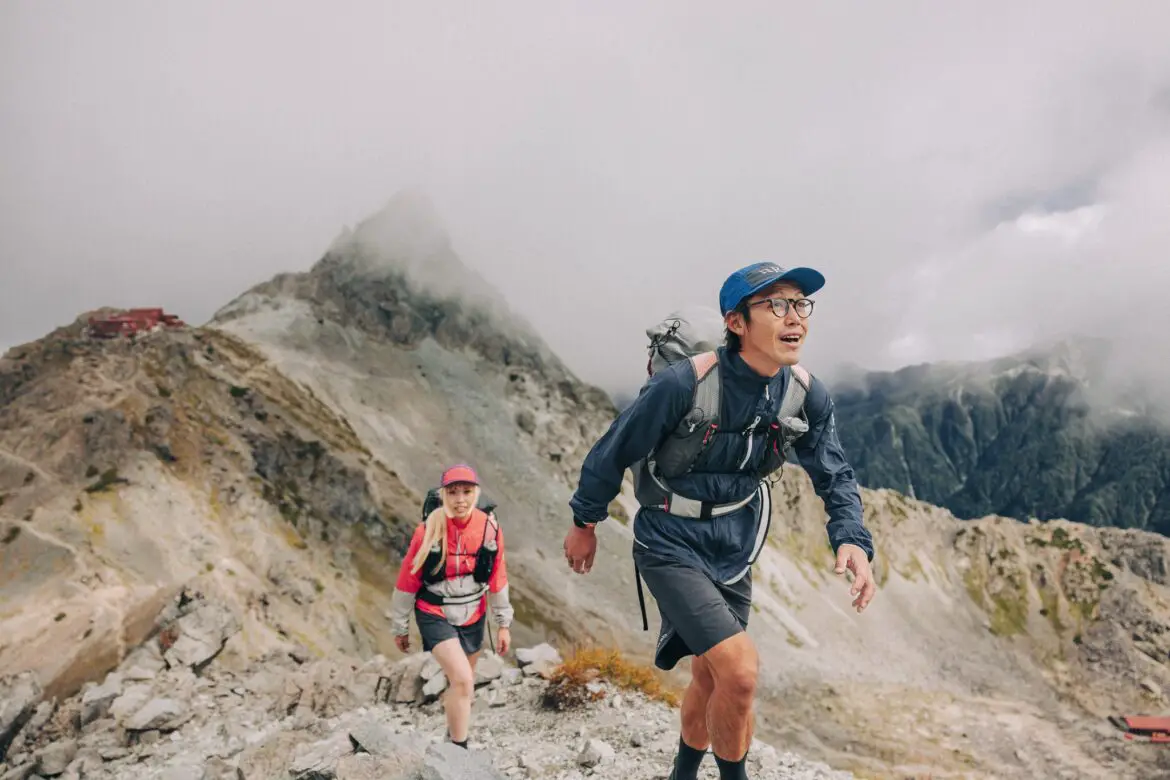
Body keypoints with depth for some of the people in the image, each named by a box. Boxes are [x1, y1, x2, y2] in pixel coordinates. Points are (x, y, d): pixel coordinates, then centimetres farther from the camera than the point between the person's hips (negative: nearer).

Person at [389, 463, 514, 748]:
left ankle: (453, 731, 46)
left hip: (473, 616, 4)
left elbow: (498, 578, -1)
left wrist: (504, 624, 4)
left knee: (462, 681, 19)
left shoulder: (490, 528, -12)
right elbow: (407, 580, -9)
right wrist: (400, 627, 0)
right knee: (463, 680, -18)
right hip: (434, 615, -3)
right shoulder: (428, 531, -20)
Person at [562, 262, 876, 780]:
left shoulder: (809, 396, -11)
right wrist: (584, 525, -1)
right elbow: (614, 451, -14)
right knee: (741, 671, -18)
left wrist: (852, 540, -19)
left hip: (734, 548, 6)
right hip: (672, 544, -5)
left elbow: (834, 476, 1)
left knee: (710, 678, 19)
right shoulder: (682, 383, -27)